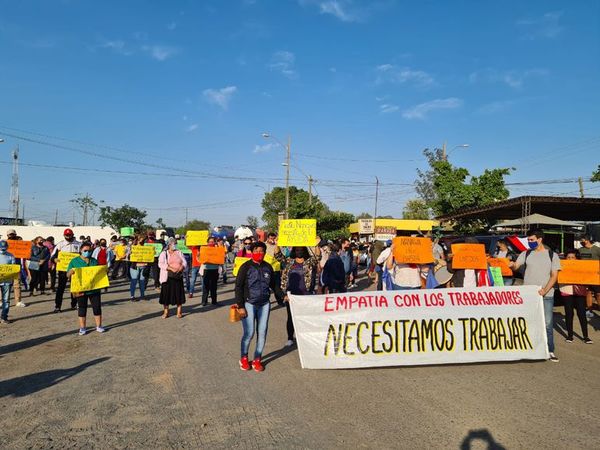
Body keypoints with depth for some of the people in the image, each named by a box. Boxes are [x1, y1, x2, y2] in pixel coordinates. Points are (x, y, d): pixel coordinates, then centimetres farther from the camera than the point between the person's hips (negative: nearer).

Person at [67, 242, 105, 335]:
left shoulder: (94, 261, 12)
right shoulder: (74, 261, 4)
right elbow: (68, 275, 2)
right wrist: (71, 271, -20)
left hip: (94, 288, 2)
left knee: (97, 306, 4)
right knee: (82, 308, 6)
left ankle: (99, 326, 15)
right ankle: (82, 328, 16)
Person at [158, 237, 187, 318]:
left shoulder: (179, 253, 13)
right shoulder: (163, 253, 1)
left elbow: (184, 262, 8)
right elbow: (161, 264, -11)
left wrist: (181, 268, -14)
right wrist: (171, 268, -21)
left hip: (178, 276, 3)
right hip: (167, 277, -3)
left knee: (179, 294, 3)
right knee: (166, 294, 0)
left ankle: (179, 312, 12)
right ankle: (166, 312, 12)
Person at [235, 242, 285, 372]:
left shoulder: (268, 267, 7)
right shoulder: (246, 267, -5)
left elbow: (274, 285, 17)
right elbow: (238, 287, -5)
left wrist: (283, 296, 5)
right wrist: (240, 306, -10)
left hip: (264, 304, 4)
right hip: (249, 304, -4)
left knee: (262, 333, 5)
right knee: (249, 333, -5)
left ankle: (257, 360, 19)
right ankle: (244, 358, 17)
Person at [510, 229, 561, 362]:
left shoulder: (552, 255, 4)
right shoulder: (525, 254, 7)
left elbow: (554, 276, -1)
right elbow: (515, 266, -4)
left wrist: (545, 290, -14)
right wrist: (511, 265, -29)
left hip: (546, 296, -1)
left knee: (548, 324, 0)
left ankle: (550, 351, 10)